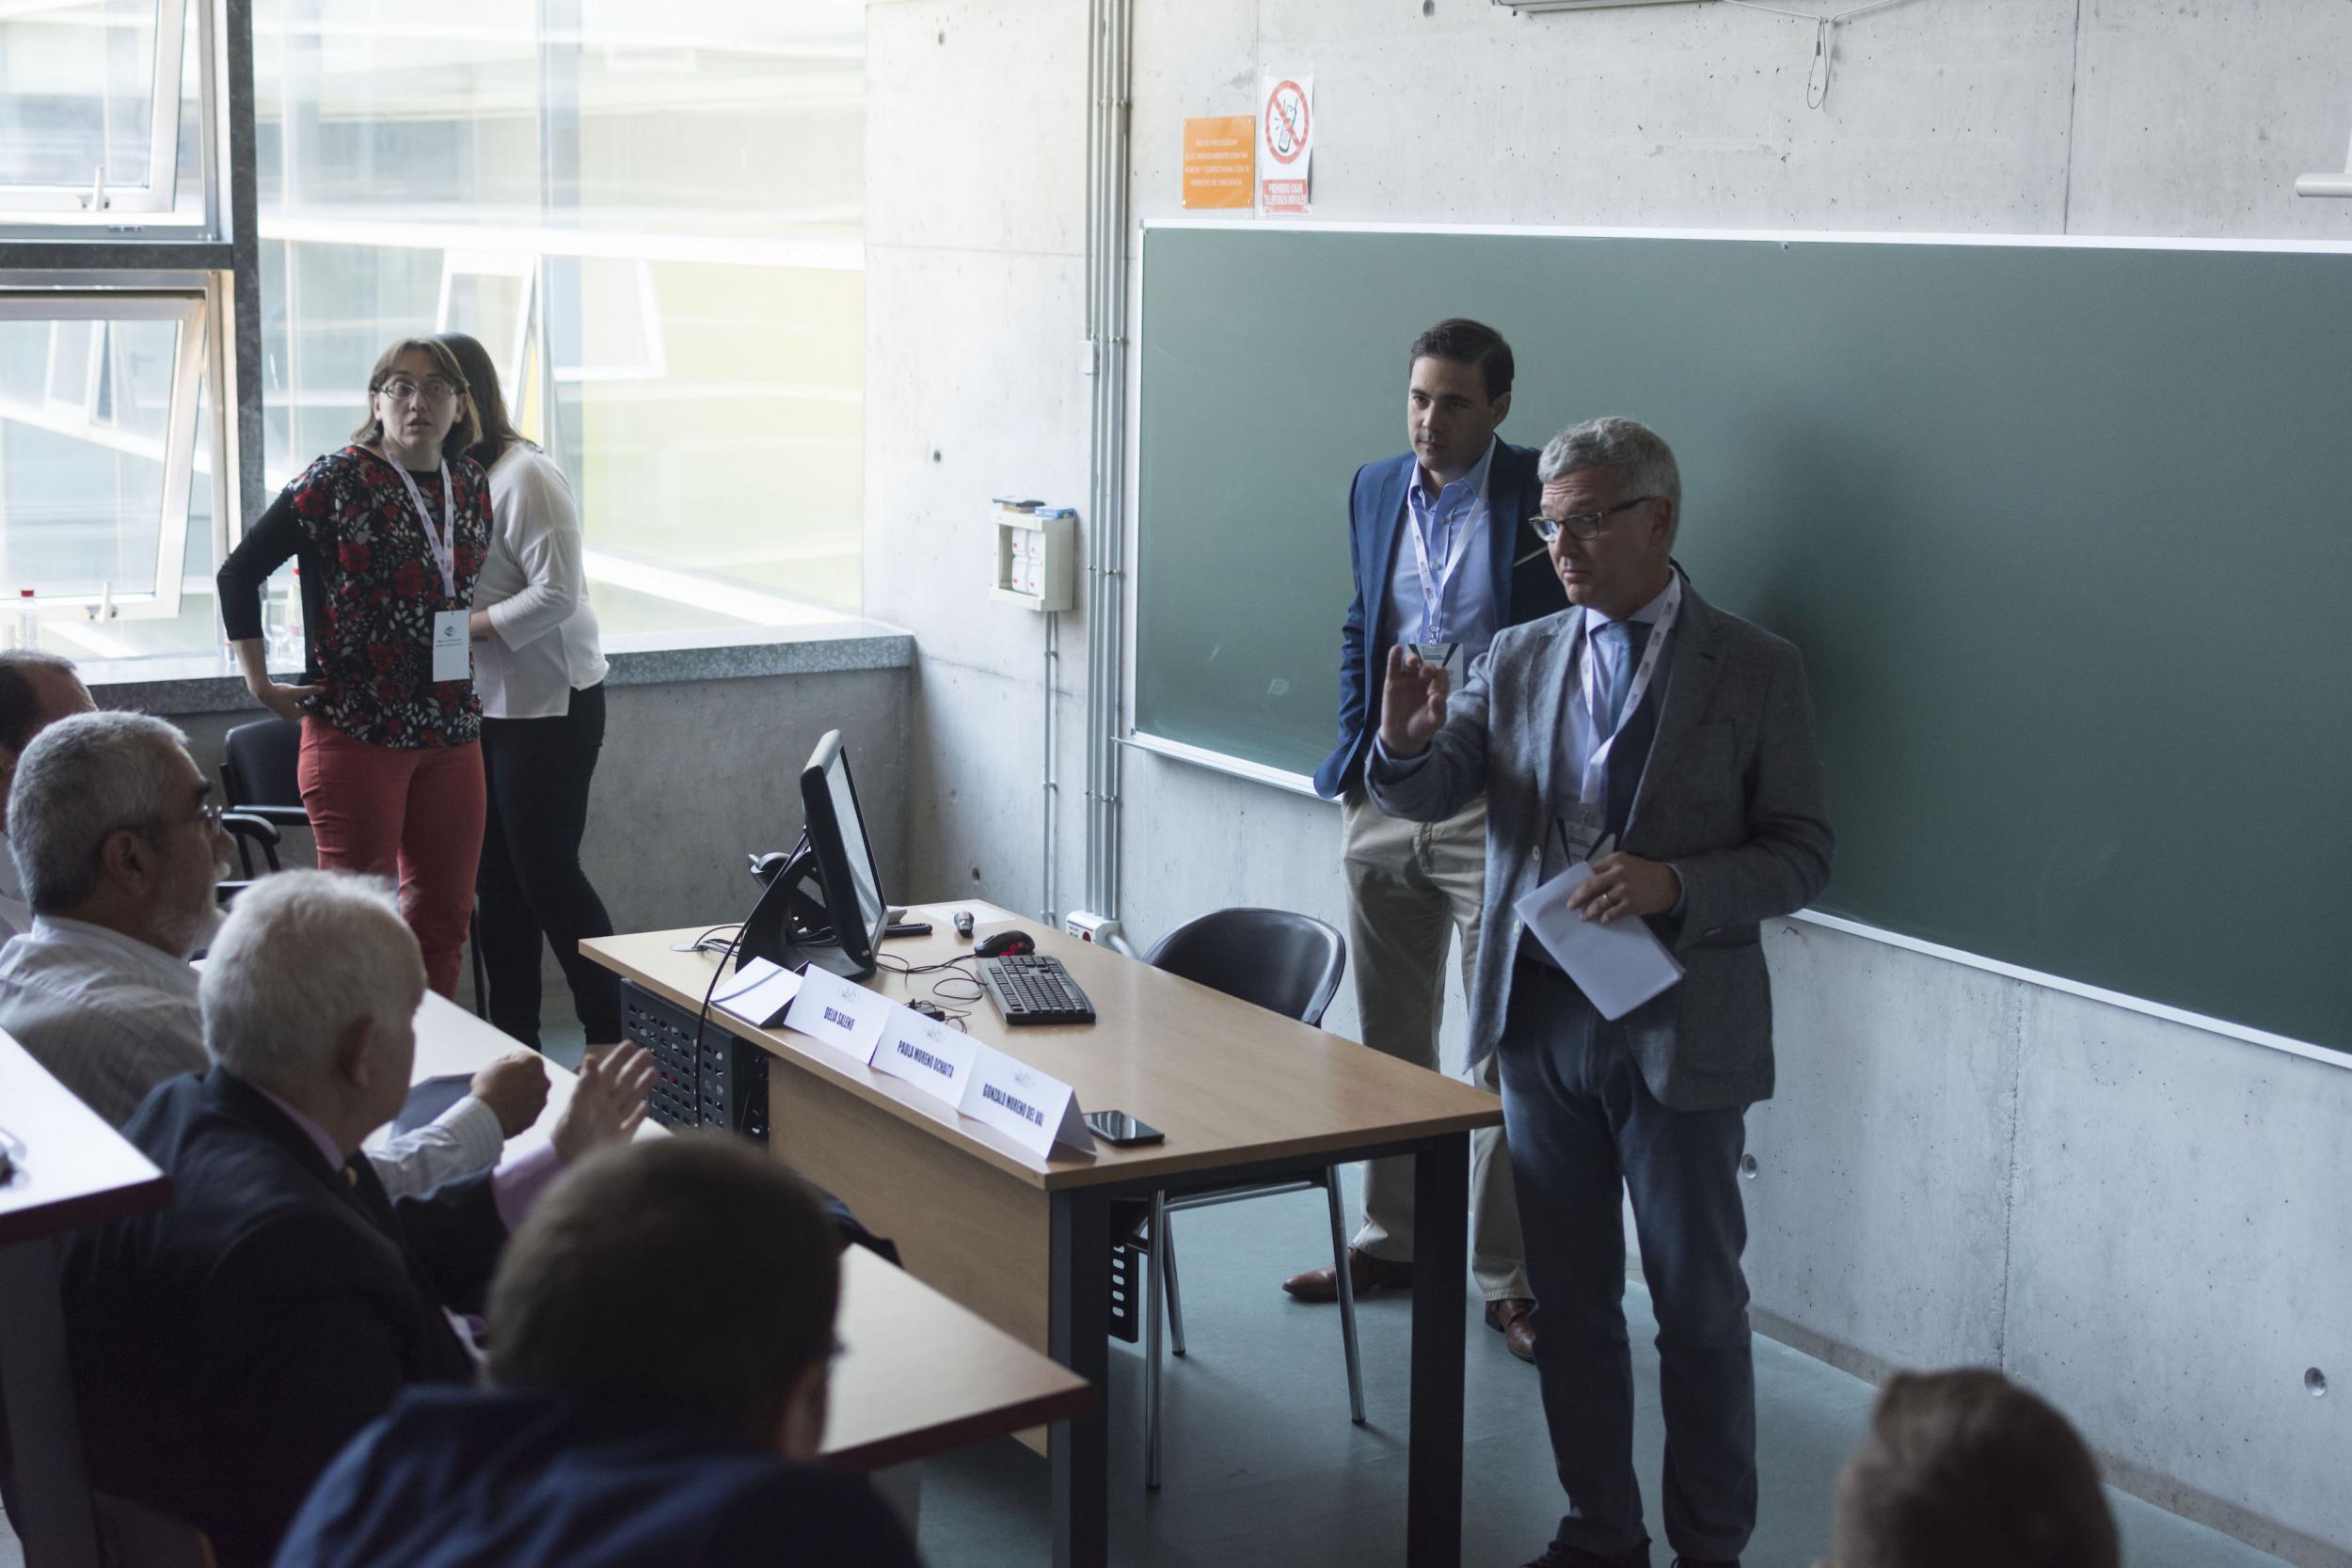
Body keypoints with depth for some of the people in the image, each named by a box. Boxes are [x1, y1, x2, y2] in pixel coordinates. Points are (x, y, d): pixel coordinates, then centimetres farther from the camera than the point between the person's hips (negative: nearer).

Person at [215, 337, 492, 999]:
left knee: (444, 918, 10)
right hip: (356, 733, -6)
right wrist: (261, 684, -5)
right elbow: (238, 573, -4)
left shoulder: (470, 484, 9)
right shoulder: (338, 481, -8)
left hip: (451, 733, 6)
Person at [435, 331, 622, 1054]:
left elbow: (556, 594, -20)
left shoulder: (525, 476, -15)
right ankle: (513, 1042, 19)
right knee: (496, 876, 10)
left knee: (546, 871, -5)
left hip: (546, 702, -8)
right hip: (480, 703, 8)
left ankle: (610, 1039, 7)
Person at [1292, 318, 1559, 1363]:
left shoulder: (1543, 499, -9)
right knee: (1389, 1042, 15)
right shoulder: (1376, 490, 9)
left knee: (1505, 1053, 1)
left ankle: (1505, 1276, 11)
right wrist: (1353, 751, 10)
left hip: (1494, 812, -5)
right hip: (1384, 802, 6)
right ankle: (1393, 1238, 30)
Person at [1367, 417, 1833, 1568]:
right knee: (1569, 1299, 14)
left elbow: (1801, 857, -7)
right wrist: (1405, 744, -24)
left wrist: (1674, 886, -23)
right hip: (1541, 1016, 4)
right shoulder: (1519, 658, 5)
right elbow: (1425, 799, -1)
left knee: (1699, 1308, 6)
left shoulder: (1755, 669, -6)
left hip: (1681, 1031, -4)